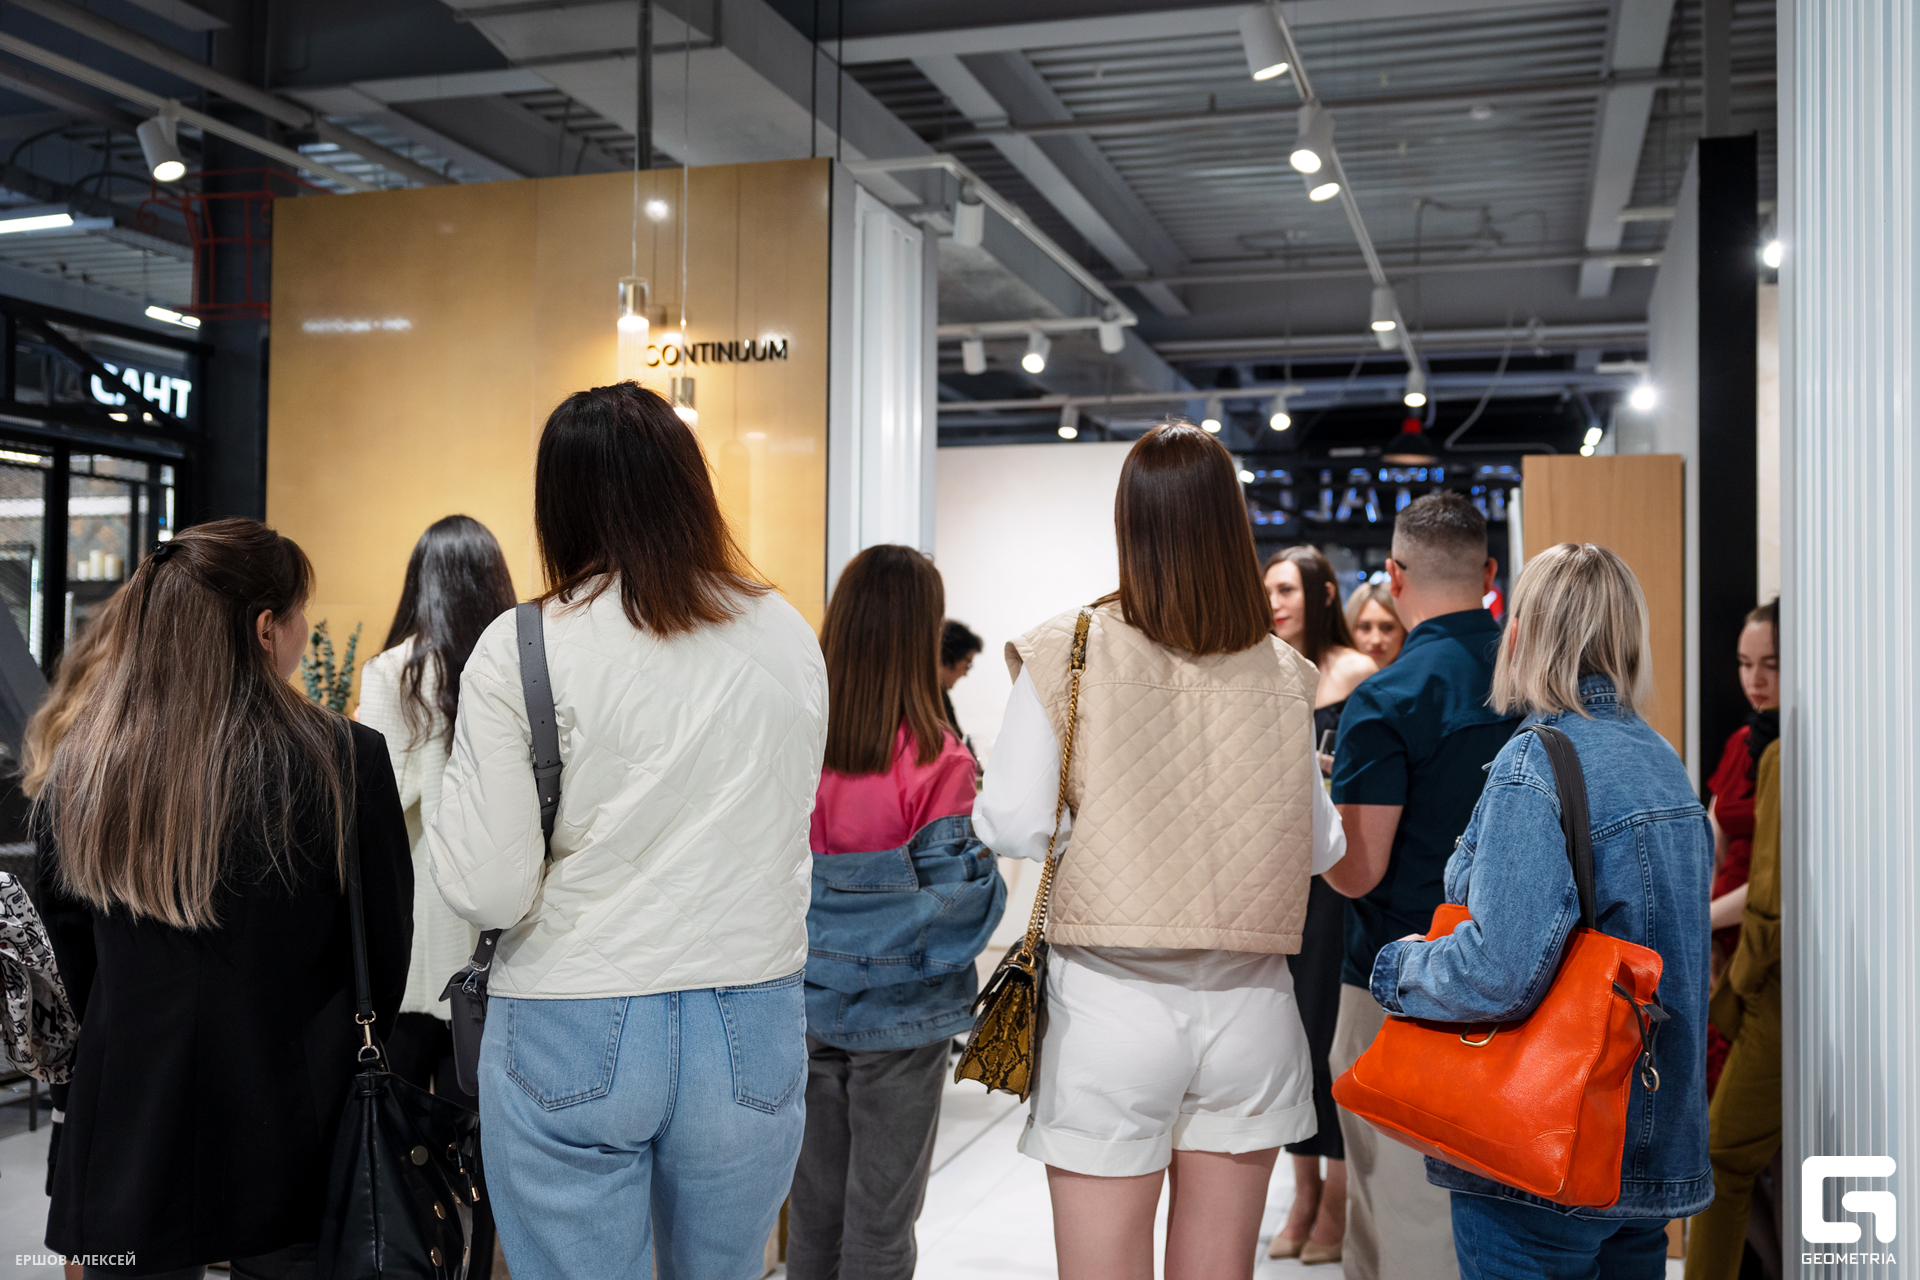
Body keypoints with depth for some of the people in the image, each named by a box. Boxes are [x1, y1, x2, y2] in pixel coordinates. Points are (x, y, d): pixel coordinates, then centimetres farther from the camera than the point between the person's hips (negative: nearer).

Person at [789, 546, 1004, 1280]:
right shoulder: (934, 761, -18)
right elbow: (957, 901, -16)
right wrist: (984, 851, 1)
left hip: (806, 1008, 4)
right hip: (897, 1020, -4)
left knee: (812, 1209, 18)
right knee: (880, 1220, 11)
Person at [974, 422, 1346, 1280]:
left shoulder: (1068, 655, -9)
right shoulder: (1279, 673, -1)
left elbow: (1010, 827, -11)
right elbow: (1321, 847, 4)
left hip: (1110, 1006, -3)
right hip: (1248, 1009, 3)